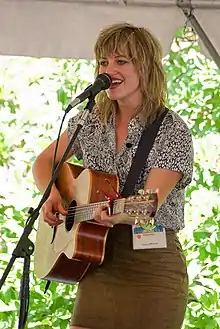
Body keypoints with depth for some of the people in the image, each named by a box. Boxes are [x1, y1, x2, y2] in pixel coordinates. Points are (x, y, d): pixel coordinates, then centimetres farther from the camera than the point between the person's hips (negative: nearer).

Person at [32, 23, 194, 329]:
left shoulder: (172, 131, -9)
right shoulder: (89, 122, 8)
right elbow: (43, 162, 18)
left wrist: (119, 215, -40)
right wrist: (52, 193, -4)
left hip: (152, 268, -4)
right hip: (97, 263, 5)